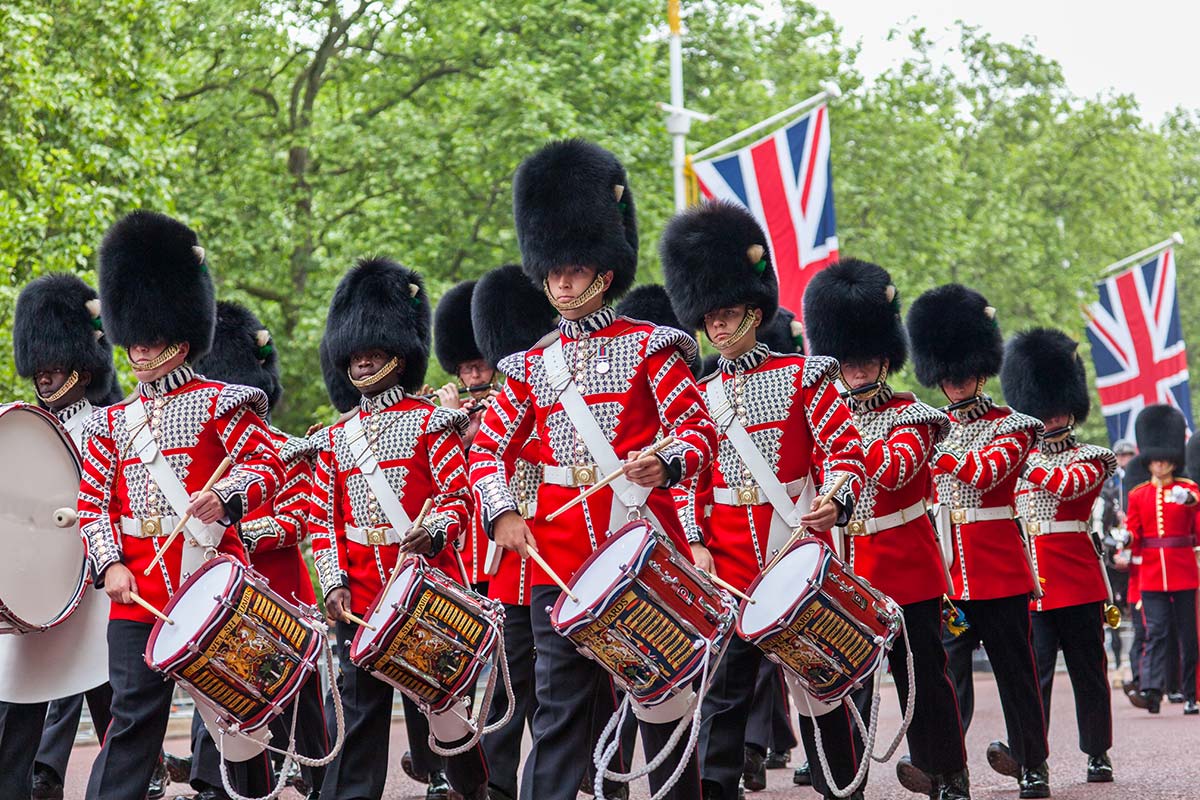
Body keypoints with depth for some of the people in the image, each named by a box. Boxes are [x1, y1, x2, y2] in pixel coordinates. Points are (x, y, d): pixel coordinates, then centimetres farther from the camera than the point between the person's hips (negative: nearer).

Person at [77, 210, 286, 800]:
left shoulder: (218, 403, 2)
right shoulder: (112, 423, 13)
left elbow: (268, 465, -4)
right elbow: (93, 502, 10)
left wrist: (224, 496, -24)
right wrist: (109, 564, -6)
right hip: (137, 589, 2)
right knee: (134, 712, -2)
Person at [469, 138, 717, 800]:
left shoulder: (649, 348, 3)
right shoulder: (532, 366, 13)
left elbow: (698, 429, -2)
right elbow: (488, 448, 12)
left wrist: (665, 462, -24)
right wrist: (502, 512, -6)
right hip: (558, 552, 3)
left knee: (662, 692, 6)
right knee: (559, 703, 0)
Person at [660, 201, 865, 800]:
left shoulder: (801, 377, 2)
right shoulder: (698, 396, 11)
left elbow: (845, 449, -2)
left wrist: (833, 502, -21)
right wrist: (695, 544, -3)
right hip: (727, 564, 2)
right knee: (724, 684, 2)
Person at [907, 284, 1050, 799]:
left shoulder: (1011, 426, 0)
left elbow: (983, 474, -18)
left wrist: (936, 445, -20)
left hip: (999, 570, -3)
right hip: (946, 571, 3)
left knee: (1014, 668, 6)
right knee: (948, 665, -7)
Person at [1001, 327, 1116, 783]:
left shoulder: (1091, 458, 4)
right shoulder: (1022, 458, 16)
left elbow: (1066, 485, -18)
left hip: (1078, 579, -2)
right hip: (1029, 582, 2)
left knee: (1088, 669, 7)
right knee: (1034, 668, -6)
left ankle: (1098, 753, 19)